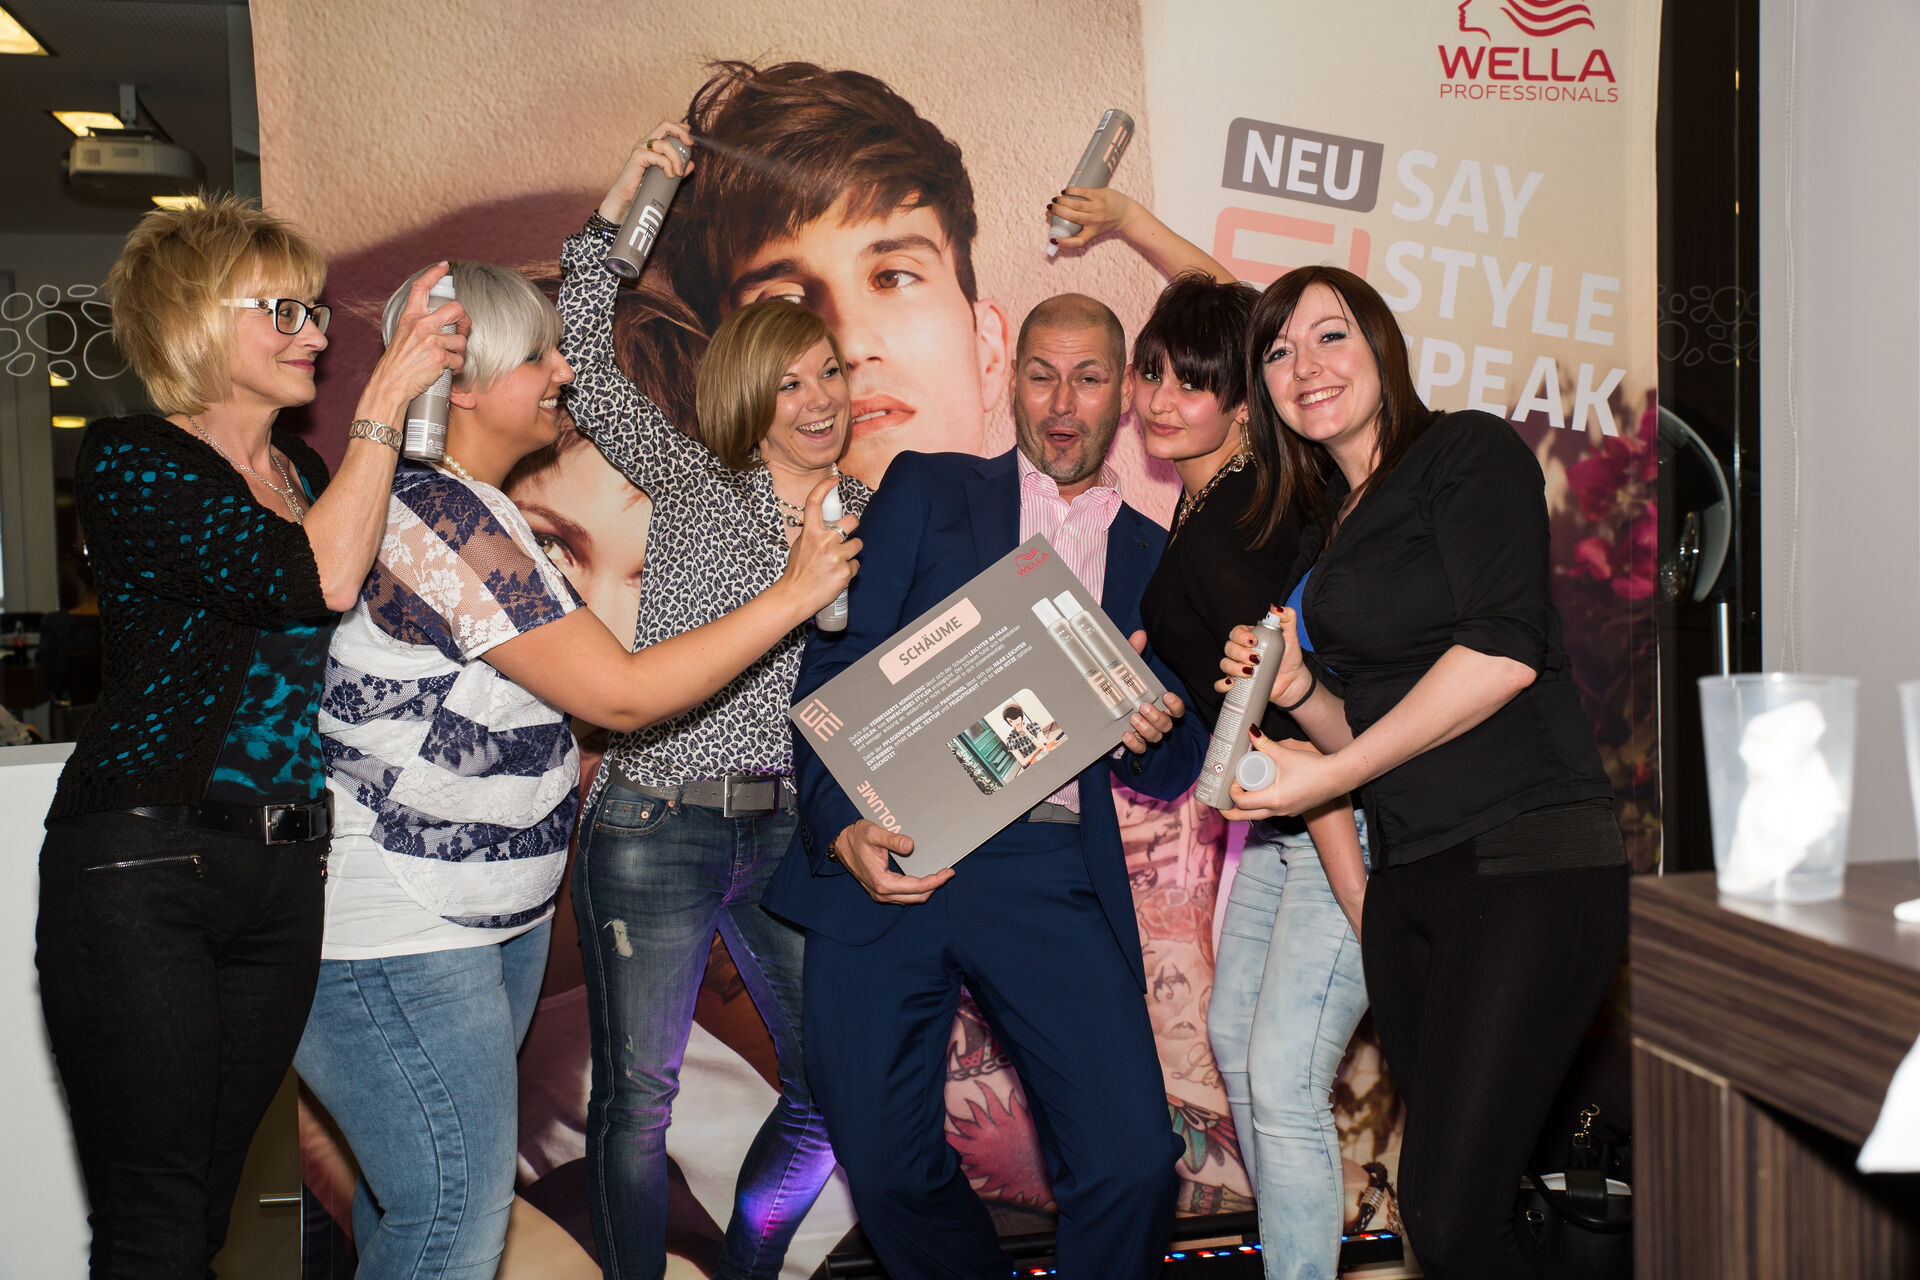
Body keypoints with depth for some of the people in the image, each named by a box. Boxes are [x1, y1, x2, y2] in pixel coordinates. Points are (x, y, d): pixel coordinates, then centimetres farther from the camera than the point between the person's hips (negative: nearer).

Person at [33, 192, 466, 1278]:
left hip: (285, 873, 6)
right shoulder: (129, 459, -5)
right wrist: (386, 399, -14)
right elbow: (318, 579, -20)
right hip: (141, 864, -6)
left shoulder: (309, 472, 17)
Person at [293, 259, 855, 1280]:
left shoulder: (464, 507, 11)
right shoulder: (436, 519, -22)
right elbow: (622, 695, -22)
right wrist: (795, 594, -16)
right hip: (396, 942, -10)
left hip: (489, 917, 10)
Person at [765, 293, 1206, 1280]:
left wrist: (1155, 738, -7)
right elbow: (834, 665, 2)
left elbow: (1169, 775, 18)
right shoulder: (927, 492, 12)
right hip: (890, 860, 0)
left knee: (1132, 1160, -10)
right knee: (889, 1167, 3)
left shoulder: (1155, 558, 17)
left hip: (1052, 875, 1)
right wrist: (840, 826, -13)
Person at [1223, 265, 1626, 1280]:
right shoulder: (1332, 526, 19)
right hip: (1408, 879, 8)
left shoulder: (1469, 450, -3)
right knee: (1442, 1196, 11)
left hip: (1526, 861, -8)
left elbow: (1503, 649, -17)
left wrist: (1328, 775, -11)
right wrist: (1296, 690, 0)